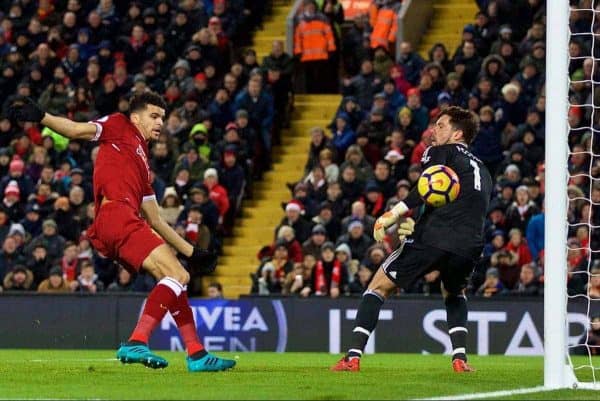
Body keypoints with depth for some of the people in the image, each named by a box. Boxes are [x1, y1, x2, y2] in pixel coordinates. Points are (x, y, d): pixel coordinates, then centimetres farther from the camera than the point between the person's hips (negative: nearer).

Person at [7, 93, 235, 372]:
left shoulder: (142, 164, 34)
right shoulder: (120, 127, 14)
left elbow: (155, 220, 35)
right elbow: (76, 130, 0)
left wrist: (191, 252, 34)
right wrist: (41, 117, -18)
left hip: (128, 226, 9)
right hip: (116, 213, -9)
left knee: (180, 277, 9)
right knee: (175, 273, -17)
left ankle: (196, 354, 10)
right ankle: (136, 343, -28)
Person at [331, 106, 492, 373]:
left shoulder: (440, 152, 11)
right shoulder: (481, 169, 30)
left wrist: (395, 214, -13)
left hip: (431, 238, -5)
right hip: (469, 246, 5)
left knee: (378, 287, 9)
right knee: (454, 295, 34)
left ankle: (353, 356, 0)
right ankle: (460, 358, 15)